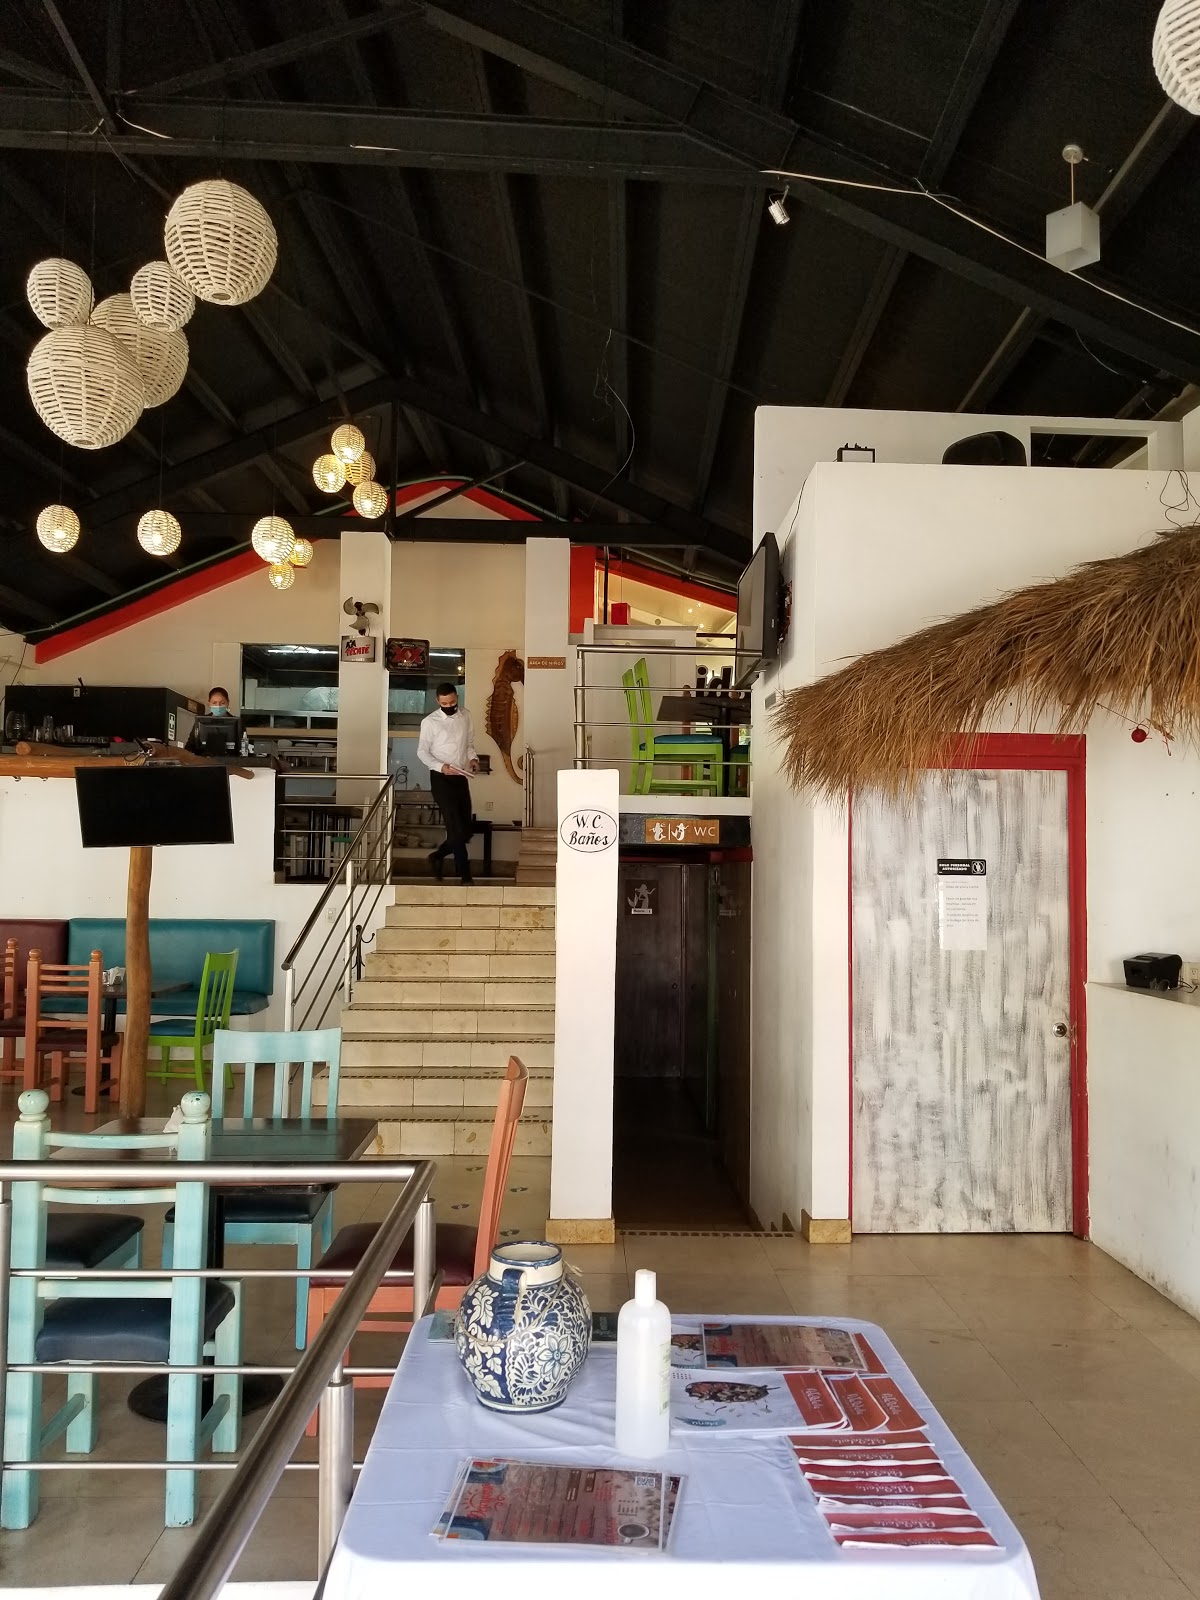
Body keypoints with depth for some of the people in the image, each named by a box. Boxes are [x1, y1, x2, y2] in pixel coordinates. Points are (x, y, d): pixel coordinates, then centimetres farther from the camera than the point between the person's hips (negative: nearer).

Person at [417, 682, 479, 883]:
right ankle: (465, 877, -2)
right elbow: (422, 752, -4)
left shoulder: (466, 716, 7)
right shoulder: (430, 722, -8)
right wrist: (441, 766, -19)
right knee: (457, 829, -10)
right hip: (441, 779, -5)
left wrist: (473, 758, -2)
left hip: (461, 778, 6)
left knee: (466, 831, 7)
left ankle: (437, 856, 31)